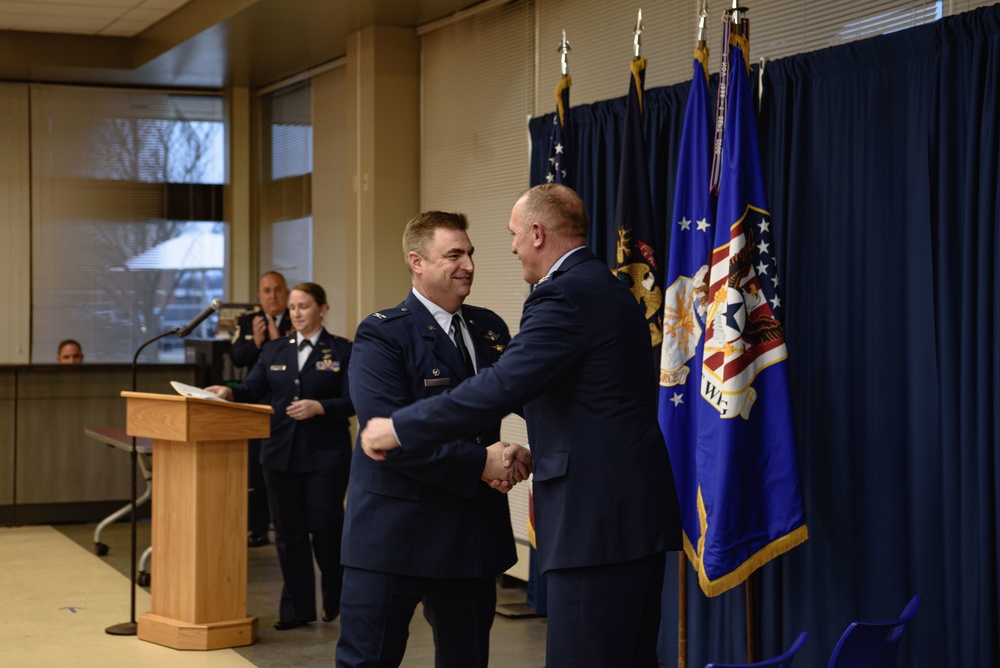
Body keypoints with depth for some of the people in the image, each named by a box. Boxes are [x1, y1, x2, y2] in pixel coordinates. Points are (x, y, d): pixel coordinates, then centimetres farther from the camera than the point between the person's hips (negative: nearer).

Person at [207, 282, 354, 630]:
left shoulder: (341, 351, -1)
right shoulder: (274, 350, 11)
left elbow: (352, 402, -7)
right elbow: (252, 389, 2)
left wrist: (318, 407, -22)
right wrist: (229, 392, -18)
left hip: (326, 456, -4)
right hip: (281, 454, 4)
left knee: (325, 525, -2)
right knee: (288, 530, 6)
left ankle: (335, 599, 22)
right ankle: (297, 608, 14)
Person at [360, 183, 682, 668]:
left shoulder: (566, 295, -14)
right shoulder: (605, 288, 17)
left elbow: (500, 388, -21)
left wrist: (399, 428, -14)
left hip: (598, 519, -10)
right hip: (638, 515, 10)